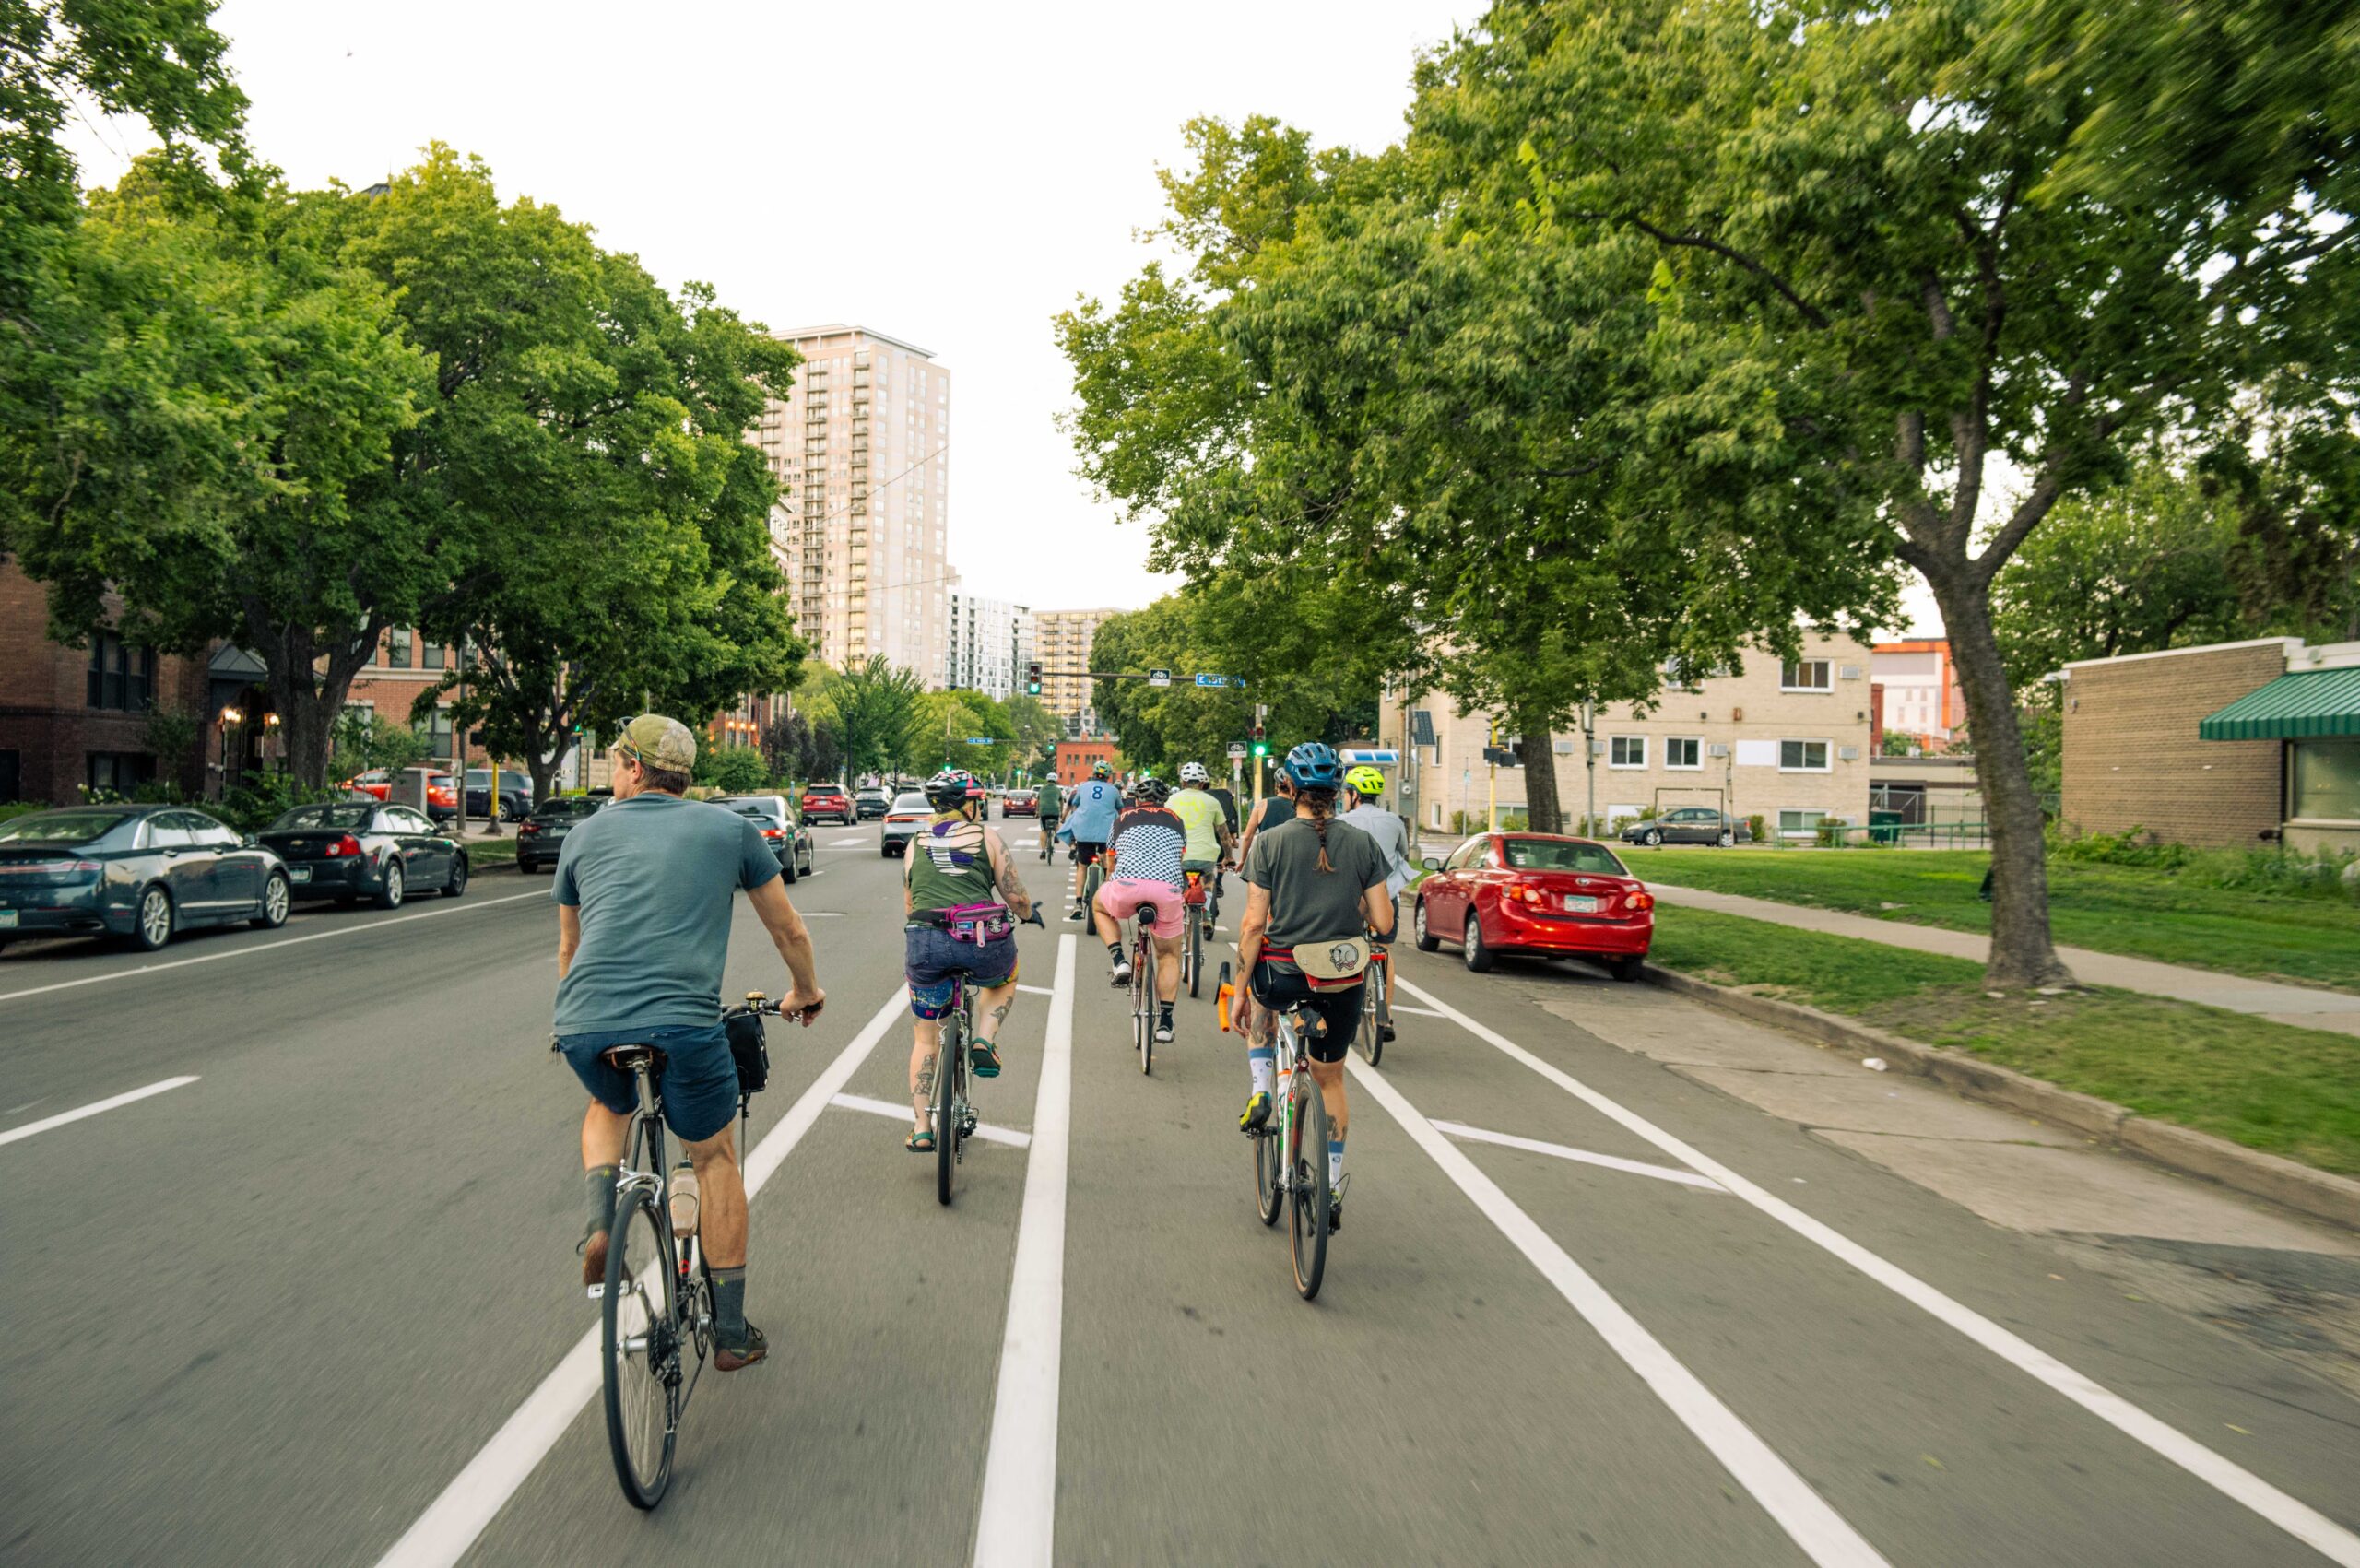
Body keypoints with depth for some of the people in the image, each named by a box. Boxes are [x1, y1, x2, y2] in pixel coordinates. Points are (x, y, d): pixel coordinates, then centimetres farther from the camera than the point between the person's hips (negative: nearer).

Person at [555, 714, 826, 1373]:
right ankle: (731, 1332, 25)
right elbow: (789, 931, 20)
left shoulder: (585, 835, 18)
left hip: (584, 1026, 2)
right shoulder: (731, 830, 12)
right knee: (715, 1158, 20)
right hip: (684, 1023, -2)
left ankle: (599, 1223, 11)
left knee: (608, 1107, 36)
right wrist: (806, 991, 39)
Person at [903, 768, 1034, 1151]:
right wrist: (1028, 913, 28)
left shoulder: (915, 844, 16)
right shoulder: (986, 837, 7)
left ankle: (922, 1129, 17)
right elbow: (1017, 899, 6)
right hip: (981, 944, -2)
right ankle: (985, 1042, 12)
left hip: (924, 945, 2)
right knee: (1005, 978, 35)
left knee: (925, 1036, 21)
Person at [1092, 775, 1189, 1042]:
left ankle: (1119, 961, 13)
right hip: (1168, 889, 1)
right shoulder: (1176, 820, 28)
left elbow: (1111, 865, 38)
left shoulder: (1123, 818, 26)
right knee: (1169, 955, 20)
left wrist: (1110, 887, 57)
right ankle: (1165, 1023, 12)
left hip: (1128, 884, -1)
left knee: (1100, 906, 33)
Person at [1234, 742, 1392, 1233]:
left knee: (1262, 996, 36)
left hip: (1283, 974, -1)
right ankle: (1333, 1191, 25)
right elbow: (1384, 924, -4)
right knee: (1330, 1079, 21)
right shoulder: (1363, 845, -4)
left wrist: (1240, 991, -2)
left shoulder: (1270, 842, -9)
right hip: (1342, 983, 2)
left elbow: (1253, 924, -10)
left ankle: (1260, 1092, 20)